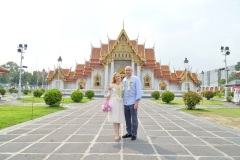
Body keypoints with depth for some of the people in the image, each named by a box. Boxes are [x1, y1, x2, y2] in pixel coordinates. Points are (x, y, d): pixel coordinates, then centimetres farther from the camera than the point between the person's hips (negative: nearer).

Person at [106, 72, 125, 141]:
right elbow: (108, 95, 2)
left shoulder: (122, 85, 9)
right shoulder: (112, 85, 1)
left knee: (119, 119, 6)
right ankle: (117, 135, -6)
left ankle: (117, 134, 18)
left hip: (120, 103, 3)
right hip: (113, 102, -3)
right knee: (115, 119, -6)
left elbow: (123, 94, 11)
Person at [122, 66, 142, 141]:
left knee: (134, 119, 3)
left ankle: (134, 134, 14)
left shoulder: (136, 79, -5)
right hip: (125, 103, 6)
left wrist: (137, 102, -17)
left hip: (133, 102, -5)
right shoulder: (124, 80, 12)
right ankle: (129, 133, 24)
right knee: (127, 119, 12)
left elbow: (139, 91, -10)